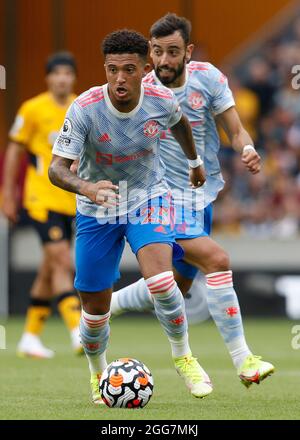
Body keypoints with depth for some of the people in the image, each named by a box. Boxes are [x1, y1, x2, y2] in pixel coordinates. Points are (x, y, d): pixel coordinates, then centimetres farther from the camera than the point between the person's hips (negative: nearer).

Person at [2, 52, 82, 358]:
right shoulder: (33, 109, -5)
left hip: (71, 201, 5)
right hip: (41, 200, -5)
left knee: (50, 270, 11)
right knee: (63, 264, -16)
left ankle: (30, 337, 21)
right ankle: (77, 333, -20)